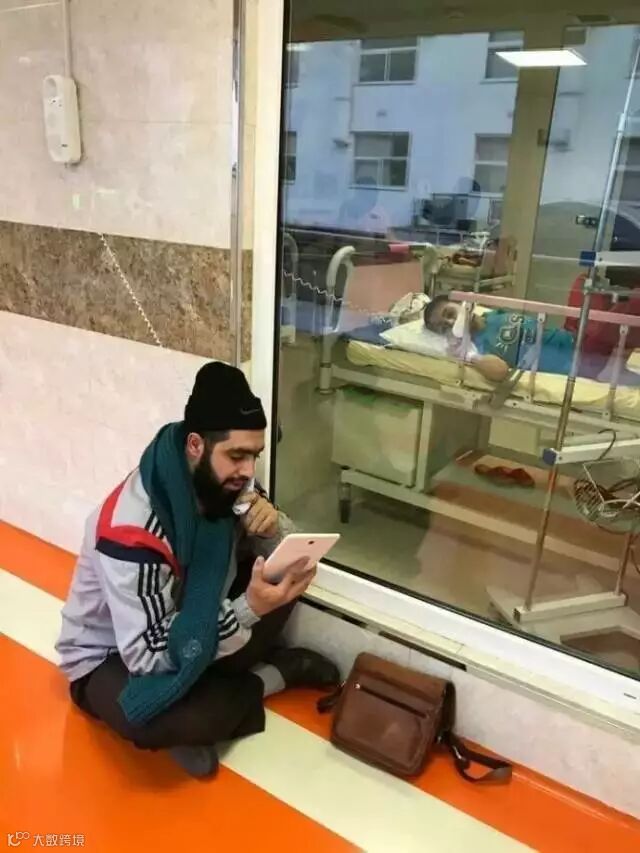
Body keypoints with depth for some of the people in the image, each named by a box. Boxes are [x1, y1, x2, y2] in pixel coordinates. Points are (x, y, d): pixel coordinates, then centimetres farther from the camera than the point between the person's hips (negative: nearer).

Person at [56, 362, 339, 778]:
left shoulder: (223, 483, -17)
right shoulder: (133, 529, -35)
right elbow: (149, 655, -33)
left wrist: (273, 526, -30)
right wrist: (248, 609, -41)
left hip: (193, 623, 6)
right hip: (113, 655, -5)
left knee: (288, 575, -11)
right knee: (153, 719, -38)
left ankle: (207, 694, -6)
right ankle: (278, 673, -10)